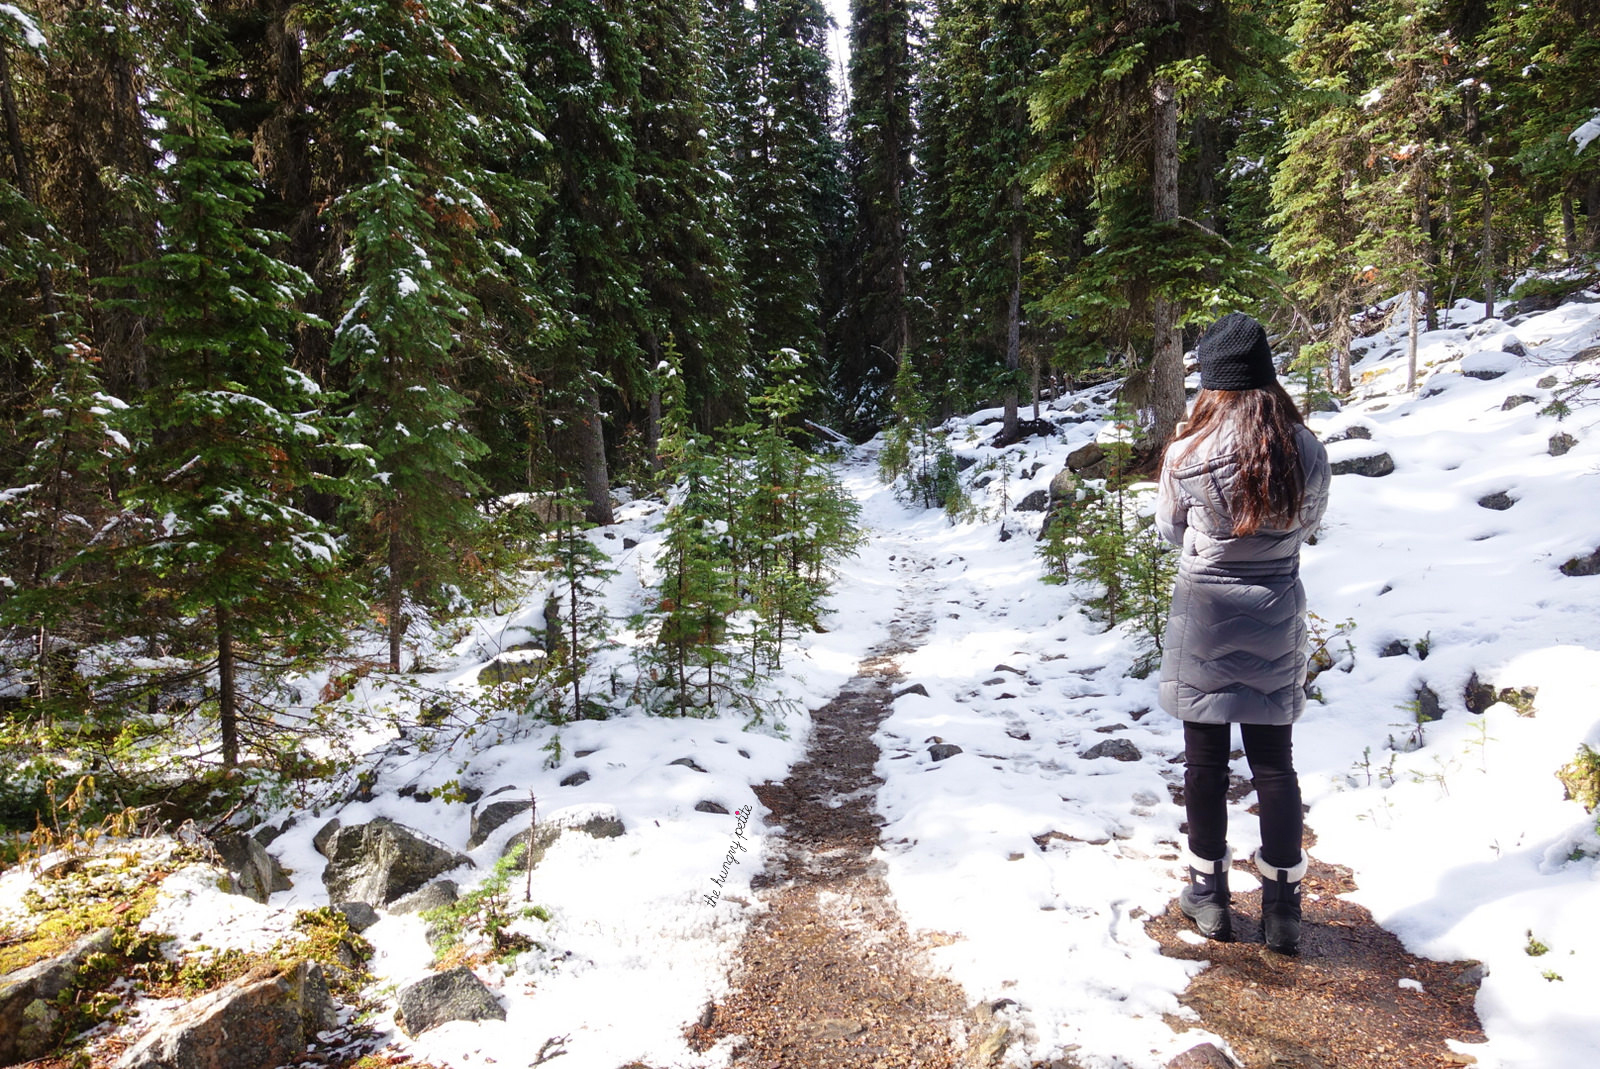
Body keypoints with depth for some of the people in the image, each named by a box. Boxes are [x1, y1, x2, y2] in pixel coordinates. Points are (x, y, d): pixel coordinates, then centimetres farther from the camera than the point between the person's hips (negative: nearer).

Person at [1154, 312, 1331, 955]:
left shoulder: (1187, 452, -16)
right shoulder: (1307, 450, -8)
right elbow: (1310, 523, 8)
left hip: (1204, 619, -2)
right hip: (1276, 621, 3)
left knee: (1205, 761, 10)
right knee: (1274, 764, 13)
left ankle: (1209, 895, 23)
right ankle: (1283, 908, 21)